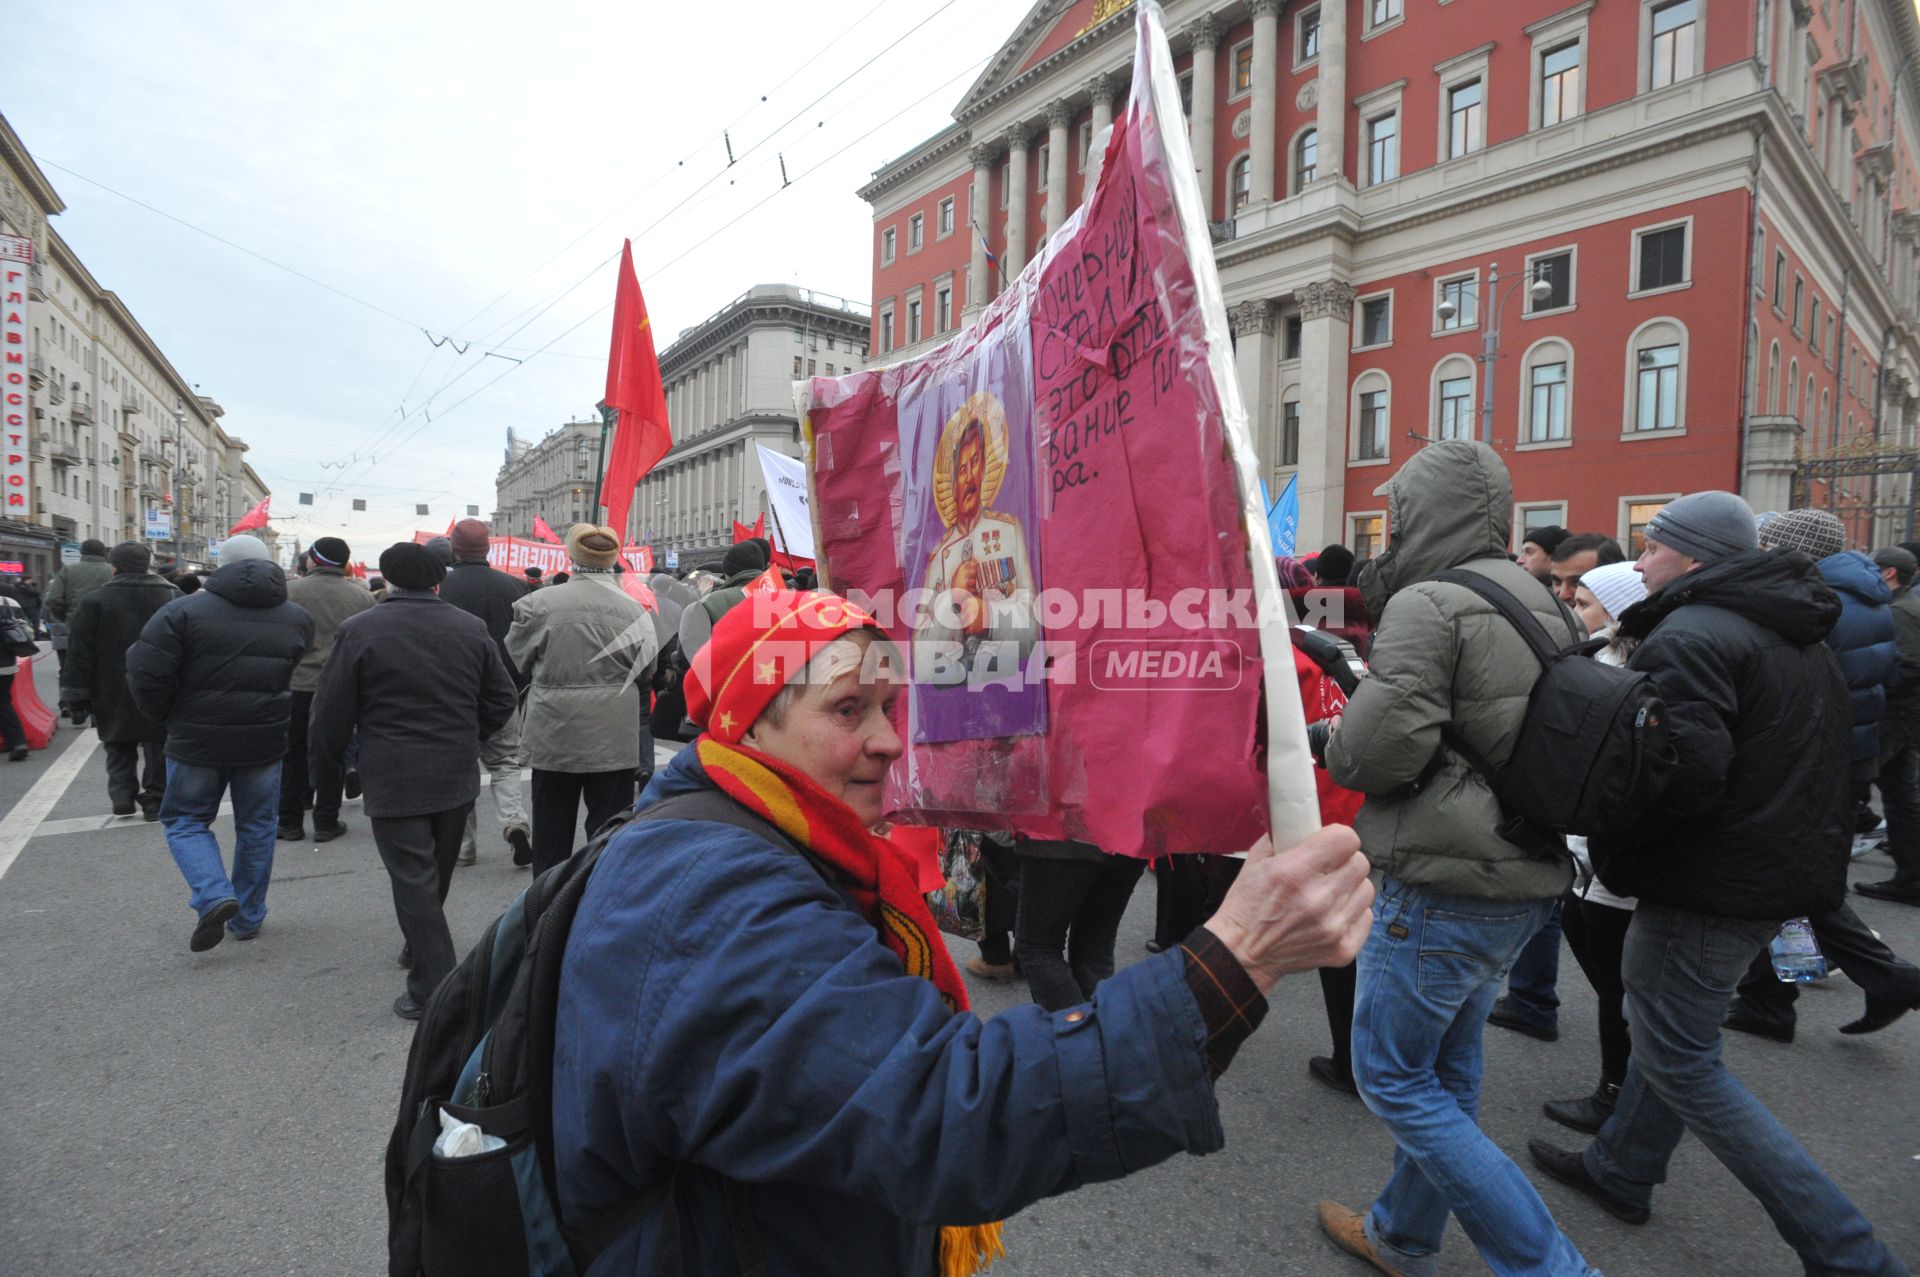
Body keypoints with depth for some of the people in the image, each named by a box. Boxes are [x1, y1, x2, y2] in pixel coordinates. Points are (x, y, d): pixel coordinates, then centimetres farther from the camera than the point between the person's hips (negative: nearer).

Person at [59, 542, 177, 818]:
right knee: (157, 748, 9)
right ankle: (155, 801, 9)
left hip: (114, 695, 0)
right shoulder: (173, 597, -1)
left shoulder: (95, 601, -5)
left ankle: (122, 794, 7)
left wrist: (76, 697, 1)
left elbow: (80, 655, -5)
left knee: (119, 746, 17)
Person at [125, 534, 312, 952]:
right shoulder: (297, 617, -1)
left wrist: (166, 714, 1)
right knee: (256, 827, 16)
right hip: (266, 743, 2)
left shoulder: (186, 611, -10)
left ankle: (214, 896, -5)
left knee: (185, 821, 16)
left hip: (197, 742, -2)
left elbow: (145, 671, -13)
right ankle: (248, 918, 23)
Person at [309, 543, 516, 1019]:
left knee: (413, 880, 0)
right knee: (436, 872, 21)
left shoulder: (358, 630, -9)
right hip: (458, 777, 4)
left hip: (393, 780, -4)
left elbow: (332, 712, -5)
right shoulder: (472, 628, 1)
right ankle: (422, 948, 39)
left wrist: (324, 765, 12)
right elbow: (501, 698, 6)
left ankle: (434, 988, 1)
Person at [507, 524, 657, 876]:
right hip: (613, 738, 0)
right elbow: (646, 671, 2)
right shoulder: (632, 609, -9)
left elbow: (517, 662, 0)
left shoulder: (540, 603, -10)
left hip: (554, 734, 0)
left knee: (552, 824, 16)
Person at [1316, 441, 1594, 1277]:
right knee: (1447, 1070, 20)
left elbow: (1382, 747, -23)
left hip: (1442, 886, -9)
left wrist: (1333, 740, -3)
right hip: (1527, 880, 9)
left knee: (1394, 1081, 6)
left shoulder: (1428, 604, -17)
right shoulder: (1543, 605, 11)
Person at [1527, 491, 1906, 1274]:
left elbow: (1685, 772, -29)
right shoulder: (1799, 638, 12)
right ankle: (1621, 1171, 36)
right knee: (1671, 1026, 21)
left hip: (1710, 886, -10)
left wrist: (1608, 837, -15)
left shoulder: (1690, 636, -21)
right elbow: (1793, 763, 19)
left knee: (1679, 1062, 3)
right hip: (1783, 869, 10)